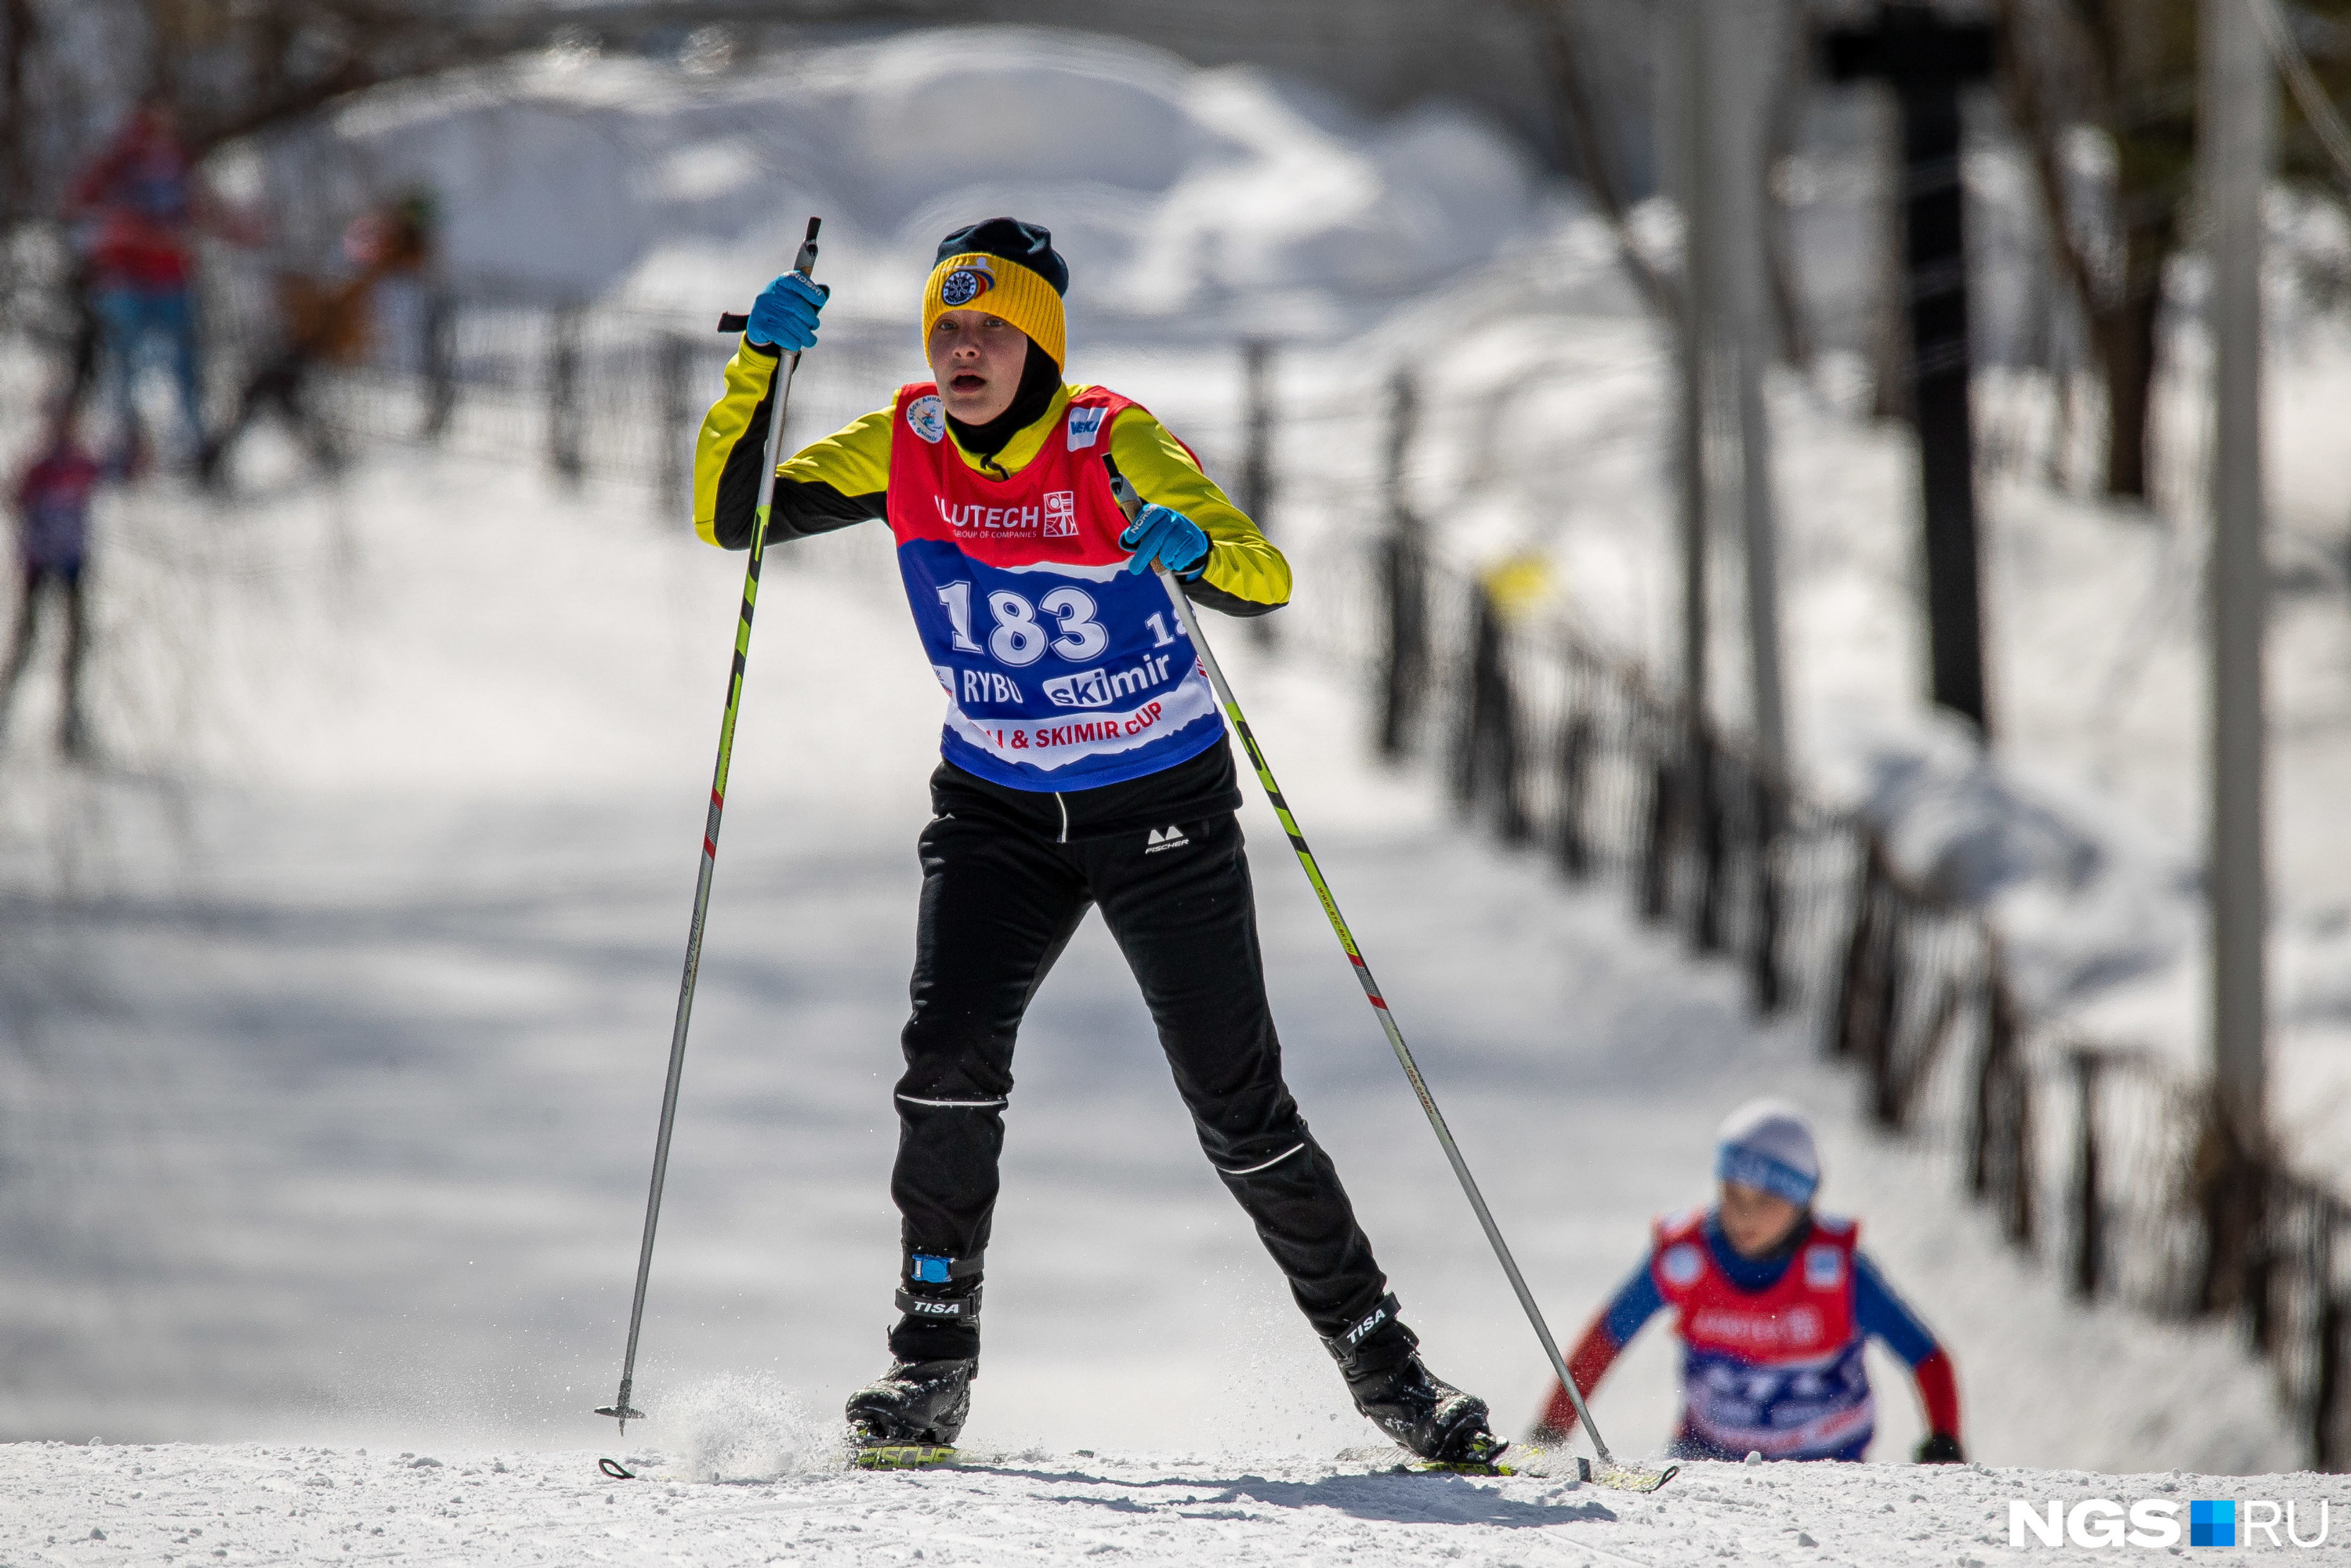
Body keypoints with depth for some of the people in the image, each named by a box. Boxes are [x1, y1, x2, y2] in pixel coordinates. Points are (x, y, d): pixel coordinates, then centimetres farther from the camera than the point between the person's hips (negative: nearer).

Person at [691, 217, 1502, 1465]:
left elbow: (1266, 583, -25)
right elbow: (729, 516, -10)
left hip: (1162, 809, -3)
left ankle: (1381, 1362, 14)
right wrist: (762, 368, -23)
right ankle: (932, 1359, -9)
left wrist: (1195, 551, -47)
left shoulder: (1114, 445, -18)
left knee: (1239, 1106, -2)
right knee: (951, 1049, -20)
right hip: (999, 810, 3)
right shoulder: (903, 449, -7)